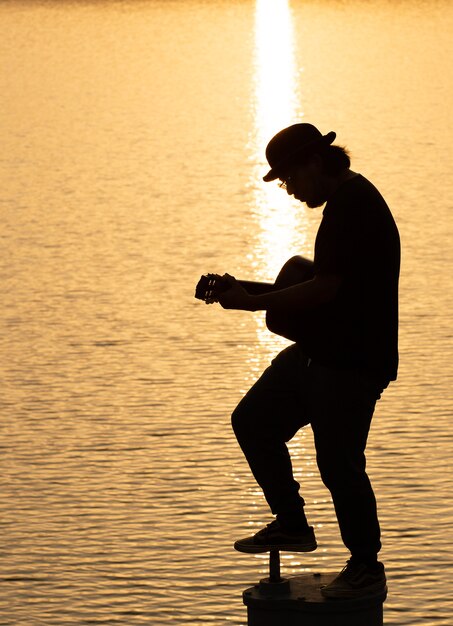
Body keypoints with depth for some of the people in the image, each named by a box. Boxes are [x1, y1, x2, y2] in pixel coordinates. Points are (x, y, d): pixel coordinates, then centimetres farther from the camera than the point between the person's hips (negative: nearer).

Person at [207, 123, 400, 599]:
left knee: (338, 462, -3)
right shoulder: (345, 201, 14)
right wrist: (268, 300, 13)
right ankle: (291, 524, 20)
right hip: (317, 353, 11)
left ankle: (367, 568, 13)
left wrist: (250, 302, -17)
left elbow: (325, 288, -23)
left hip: (351, 363, -11)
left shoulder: (354, 206, -19)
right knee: (253, 420, 10)